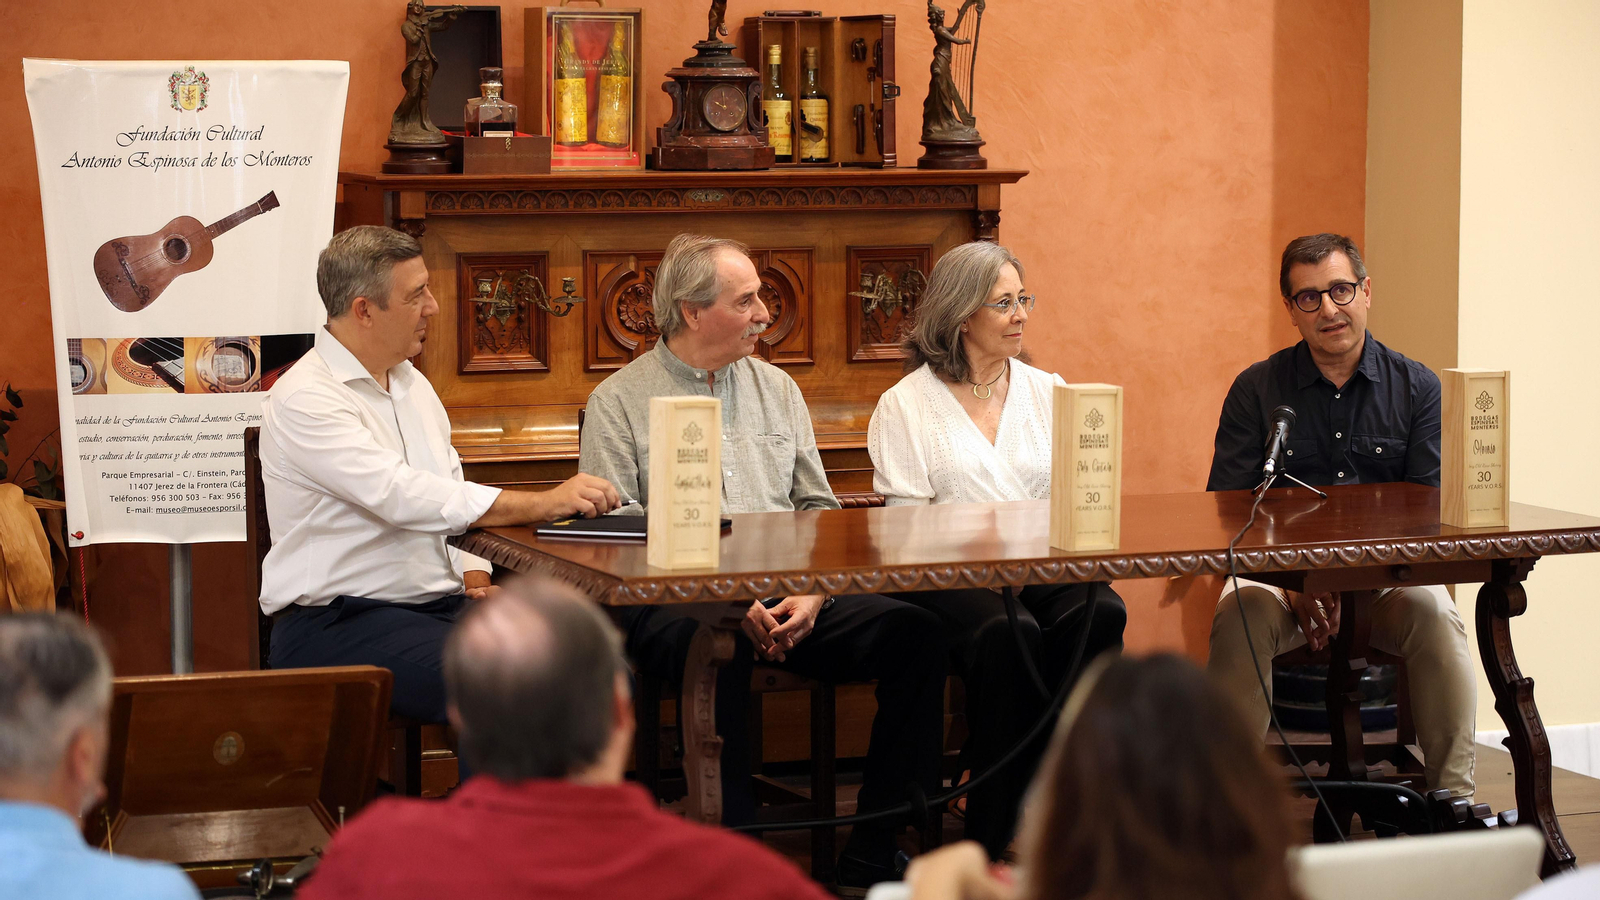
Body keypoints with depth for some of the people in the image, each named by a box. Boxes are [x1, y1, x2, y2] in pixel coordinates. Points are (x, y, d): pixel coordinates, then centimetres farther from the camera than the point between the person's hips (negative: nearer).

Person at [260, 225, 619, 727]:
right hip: (338, 621, -8)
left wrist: (473, 574, 4)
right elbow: (403, 497, -23)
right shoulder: (303, 400, -12)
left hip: (442, 606, 8)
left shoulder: (413, 385, 18)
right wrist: (542, 504, -26)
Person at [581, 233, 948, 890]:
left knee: (915, 631, -18)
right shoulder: (619, 402, 4)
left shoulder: (776, 388, 20)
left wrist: (812, 592, -5)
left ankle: (872, 858, -16)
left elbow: (818, 508, 17)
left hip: (786, 596, 5)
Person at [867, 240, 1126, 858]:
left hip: (1046, 569, 4)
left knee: (1100, 613, -31)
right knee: (1009, 632, -36)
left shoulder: (1047, 392, 18)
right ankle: (998, 835, -26)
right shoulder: (905, 405, 5)